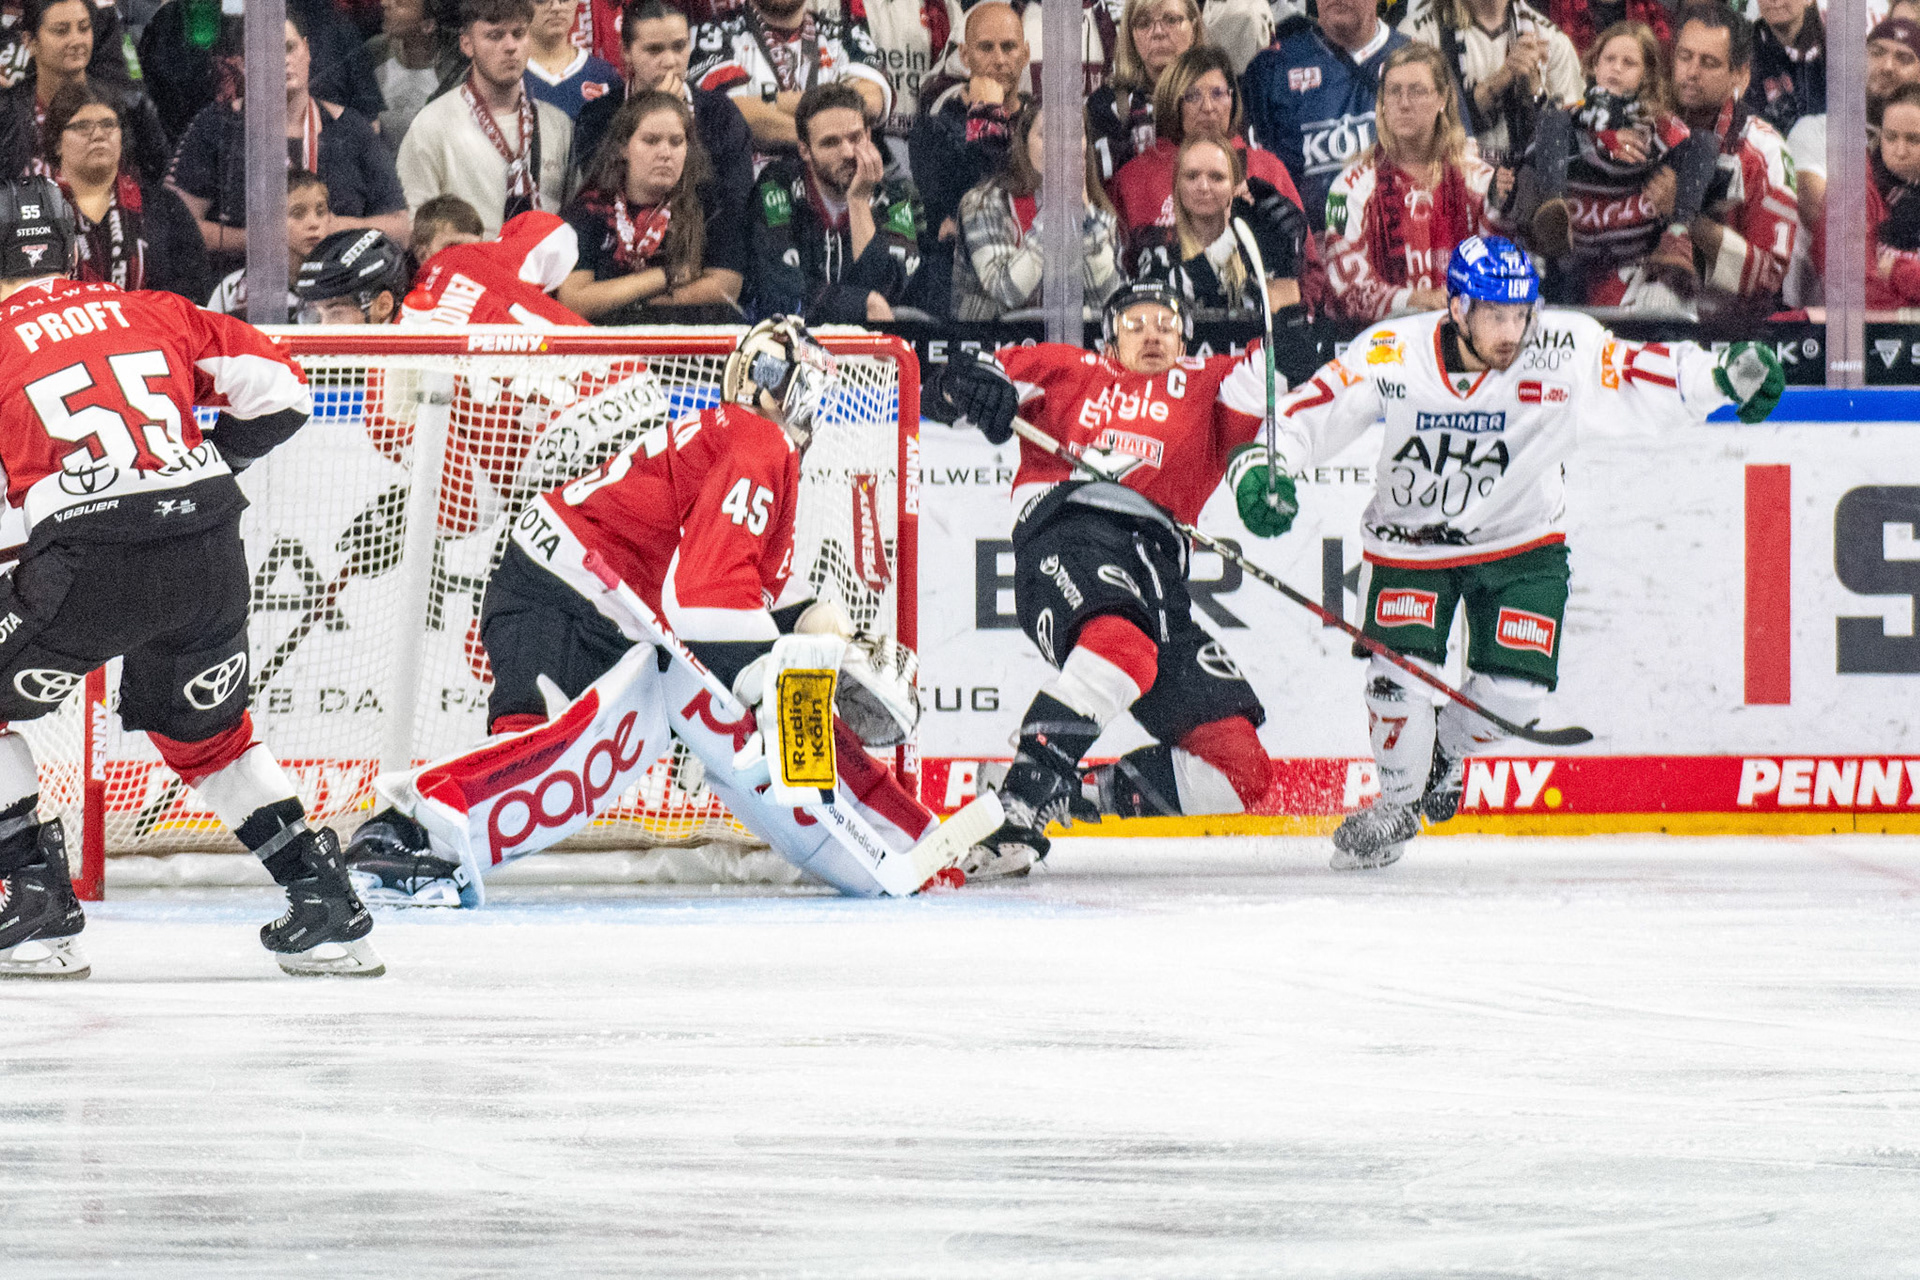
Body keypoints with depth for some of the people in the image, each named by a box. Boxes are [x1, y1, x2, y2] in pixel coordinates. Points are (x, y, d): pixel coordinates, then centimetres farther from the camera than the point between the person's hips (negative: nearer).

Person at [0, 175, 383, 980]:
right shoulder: (154, 314, 17)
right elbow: (278, 390, 14)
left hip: (92, 565, -5)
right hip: (210, 552, 5)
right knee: (206, 732, 26)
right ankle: (325, 902, 22)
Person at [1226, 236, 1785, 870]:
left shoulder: (1566, 353, -21)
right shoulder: (1391, 355, -21)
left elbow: (1644, 375, -21)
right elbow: (1309, 408, -15)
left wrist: (1729, 374, -36)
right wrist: (1262, 467, -29)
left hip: (1520, 539, 1)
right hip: (1411, 535, -1)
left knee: (1514, 690, -10)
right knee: (1402, 674, -14)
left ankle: (1447, 751, 27)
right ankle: (1398, 800, 15)